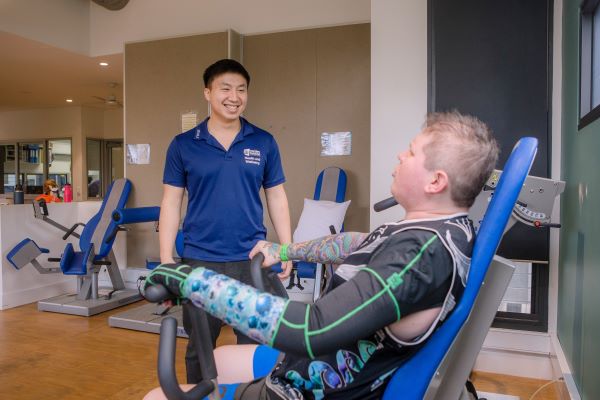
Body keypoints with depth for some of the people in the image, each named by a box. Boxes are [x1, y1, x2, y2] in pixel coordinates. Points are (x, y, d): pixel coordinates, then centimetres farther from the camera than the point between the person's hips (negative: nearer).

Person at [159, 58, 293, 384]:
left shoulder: (264, 143, 3)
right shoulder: (183, 145, 1)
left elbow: (277, 199, 6)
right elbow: (171, 204, 3)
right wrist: (166, 261, -2)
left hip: (252, 259, 1)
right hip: (200, 261, 0)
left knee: (255, 343, 12)